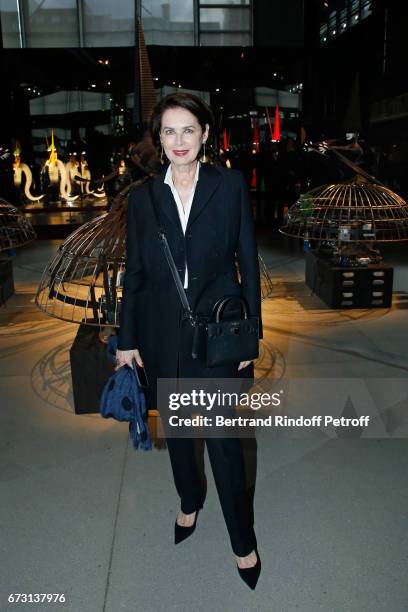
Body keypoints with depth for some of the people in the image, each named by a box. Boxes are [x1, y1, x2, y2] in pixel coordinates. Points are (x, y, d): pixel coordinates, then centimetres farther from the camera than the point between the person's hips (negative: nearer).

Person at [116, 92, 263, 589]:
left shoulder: (230, 185, -3)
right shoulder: (143, 196, 3)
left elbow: (248, 261, -1)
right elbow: (134, 272, 5)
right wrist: (127, 338, 5)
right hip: (163, 332, 3)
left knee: (223, 435, 1)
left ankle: (242, 540, 23)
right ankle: (190, 501, 45)